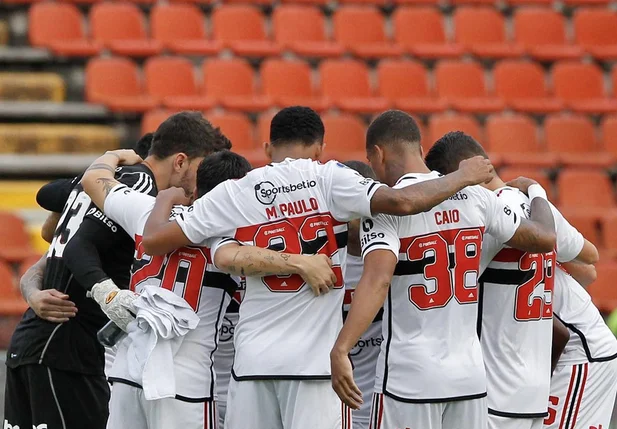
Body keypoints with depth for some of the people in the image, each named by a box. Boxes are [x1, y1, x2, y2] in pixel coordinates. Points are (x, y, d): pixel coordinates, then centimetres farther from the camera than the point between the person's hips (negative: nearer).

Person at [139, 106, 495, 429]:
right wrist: (463, 177, 0)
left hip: (253, 360, 3)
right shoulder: (328, 179, -3)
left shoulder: (233, 193, 5)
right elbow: (402, 203, -15)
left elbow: (154, 241, 7)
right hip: (317, 359, -3)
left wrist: (166, 199, 28)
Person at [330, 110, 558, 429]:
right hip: (470, 376, 5)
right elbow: (545, 239, 11)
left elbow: (377, 279, -25)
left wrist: (340, 350, -33)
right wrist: (535, 193, 32)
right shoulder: (475, 197, 4)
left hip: (409, 379, -5)